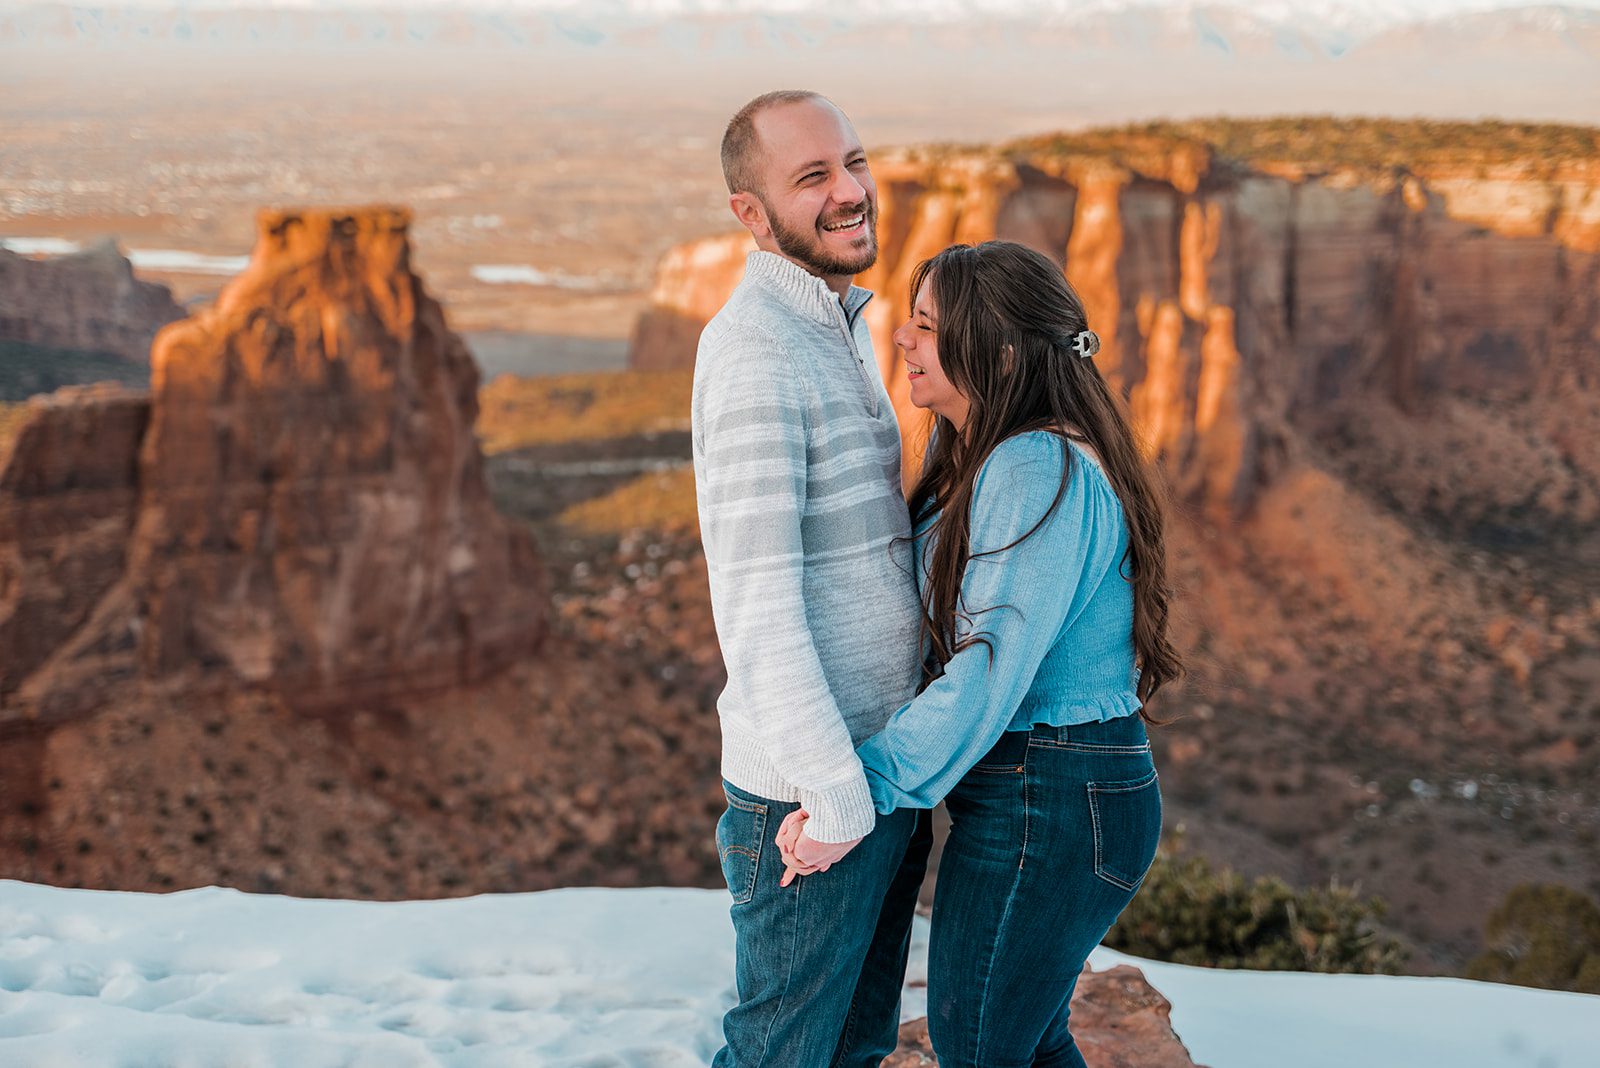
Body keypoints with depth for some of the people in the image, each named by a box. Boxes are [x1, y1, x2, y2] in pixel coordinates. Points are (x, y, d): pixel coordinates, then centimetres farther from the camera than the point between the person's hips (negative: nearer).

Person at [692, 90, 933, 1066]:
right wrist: (836, 795, -23)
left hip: (883, 765, 9)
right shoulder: (754, 349, -19)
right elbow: (753, 594, -24)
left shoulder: (838, 328, 12)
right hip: (815, 787, -9)